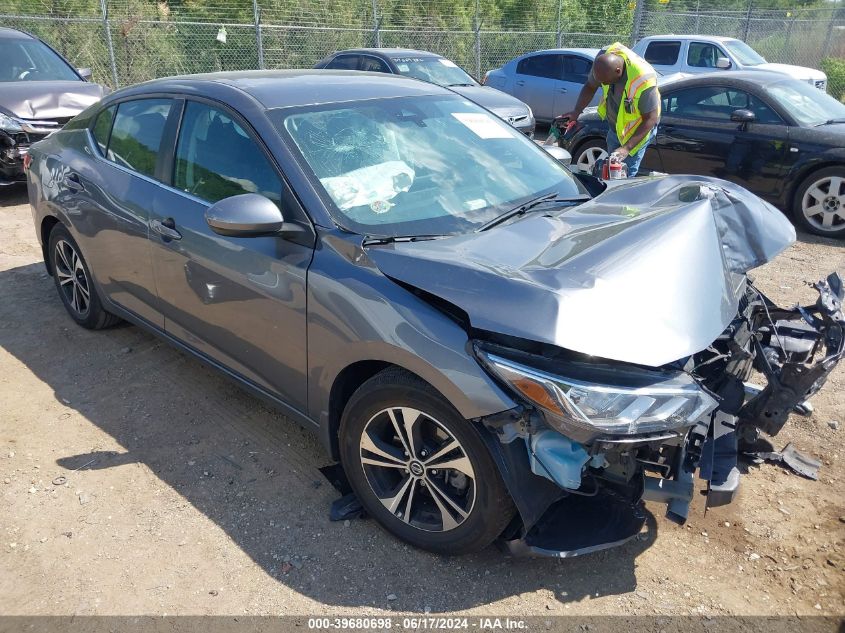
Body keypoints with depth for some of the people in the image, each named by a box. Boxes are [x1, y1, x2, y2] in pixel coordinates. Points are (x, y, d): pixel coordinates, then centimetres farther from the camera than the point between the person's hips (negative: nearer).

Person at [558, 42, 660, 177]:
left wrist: (627, 148, -34)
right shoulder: (604, 58, -21)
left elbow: (650, 119, -28)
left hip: (638, 129, -6)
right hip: (614, 126, 6)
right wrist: (576, 112, -16)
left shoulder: (644, 79, -36)